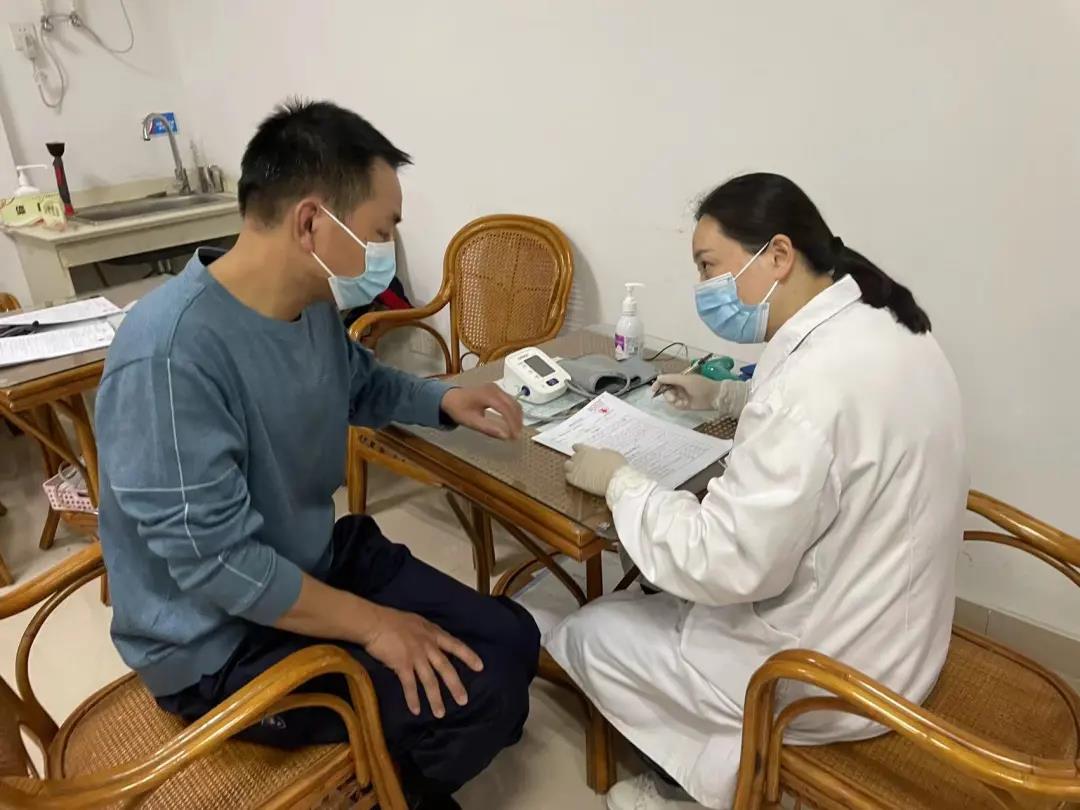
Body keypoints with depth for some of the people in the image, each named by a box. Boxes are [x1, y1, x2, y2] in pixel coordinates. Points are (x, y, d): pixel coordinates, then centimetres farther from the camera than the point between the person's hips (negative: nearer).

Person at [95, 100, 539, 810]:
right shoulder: (173, 355, -31)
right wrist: (373, 624, -21)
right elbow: (216, 560, -28)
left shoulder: (314, 304, -4)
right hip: (221, 641, -7)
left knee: (511, 642, 5)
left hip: (318, 560, 8)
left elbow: (359, 383, 18)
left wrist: (444, 400, 1)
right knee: (474, 694, -15)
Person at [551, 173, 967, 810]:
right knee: (660, 586, 23)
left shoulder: (816, 381, -34)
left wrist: (620, 481, -17)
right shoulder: (875, 323, -2)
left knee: (589, 633, 6)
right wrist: (723, 396, 12)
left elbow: (725, 564, -30)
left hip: (831, 669, -9)